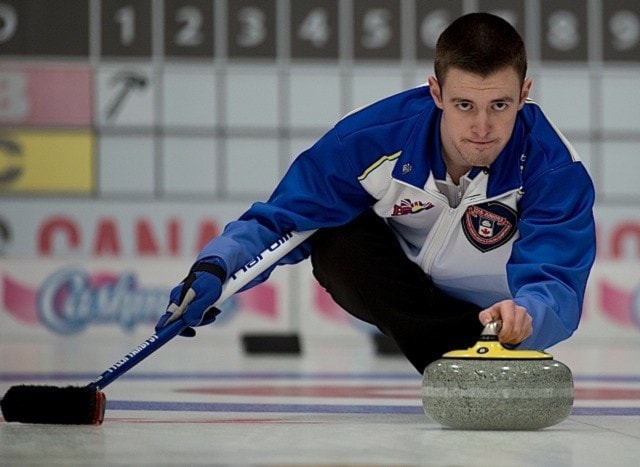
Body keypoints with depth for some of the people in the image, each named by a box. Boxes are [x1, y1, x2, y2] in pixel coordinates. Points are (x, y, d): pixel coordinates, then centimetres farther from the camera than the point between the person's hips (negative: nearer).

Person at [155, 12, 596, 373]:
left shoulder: (553, 166, -30)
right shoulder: (376, 137, -27)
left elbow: (556, 285, -40)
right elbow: (283, 219, -18)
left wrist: (526, 313, -65)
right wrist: (214, 269, -37)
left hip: (492, 309, 1)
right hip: (397, 291, 0)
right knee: (336, 240, -32)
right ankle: (462, 362, -30)